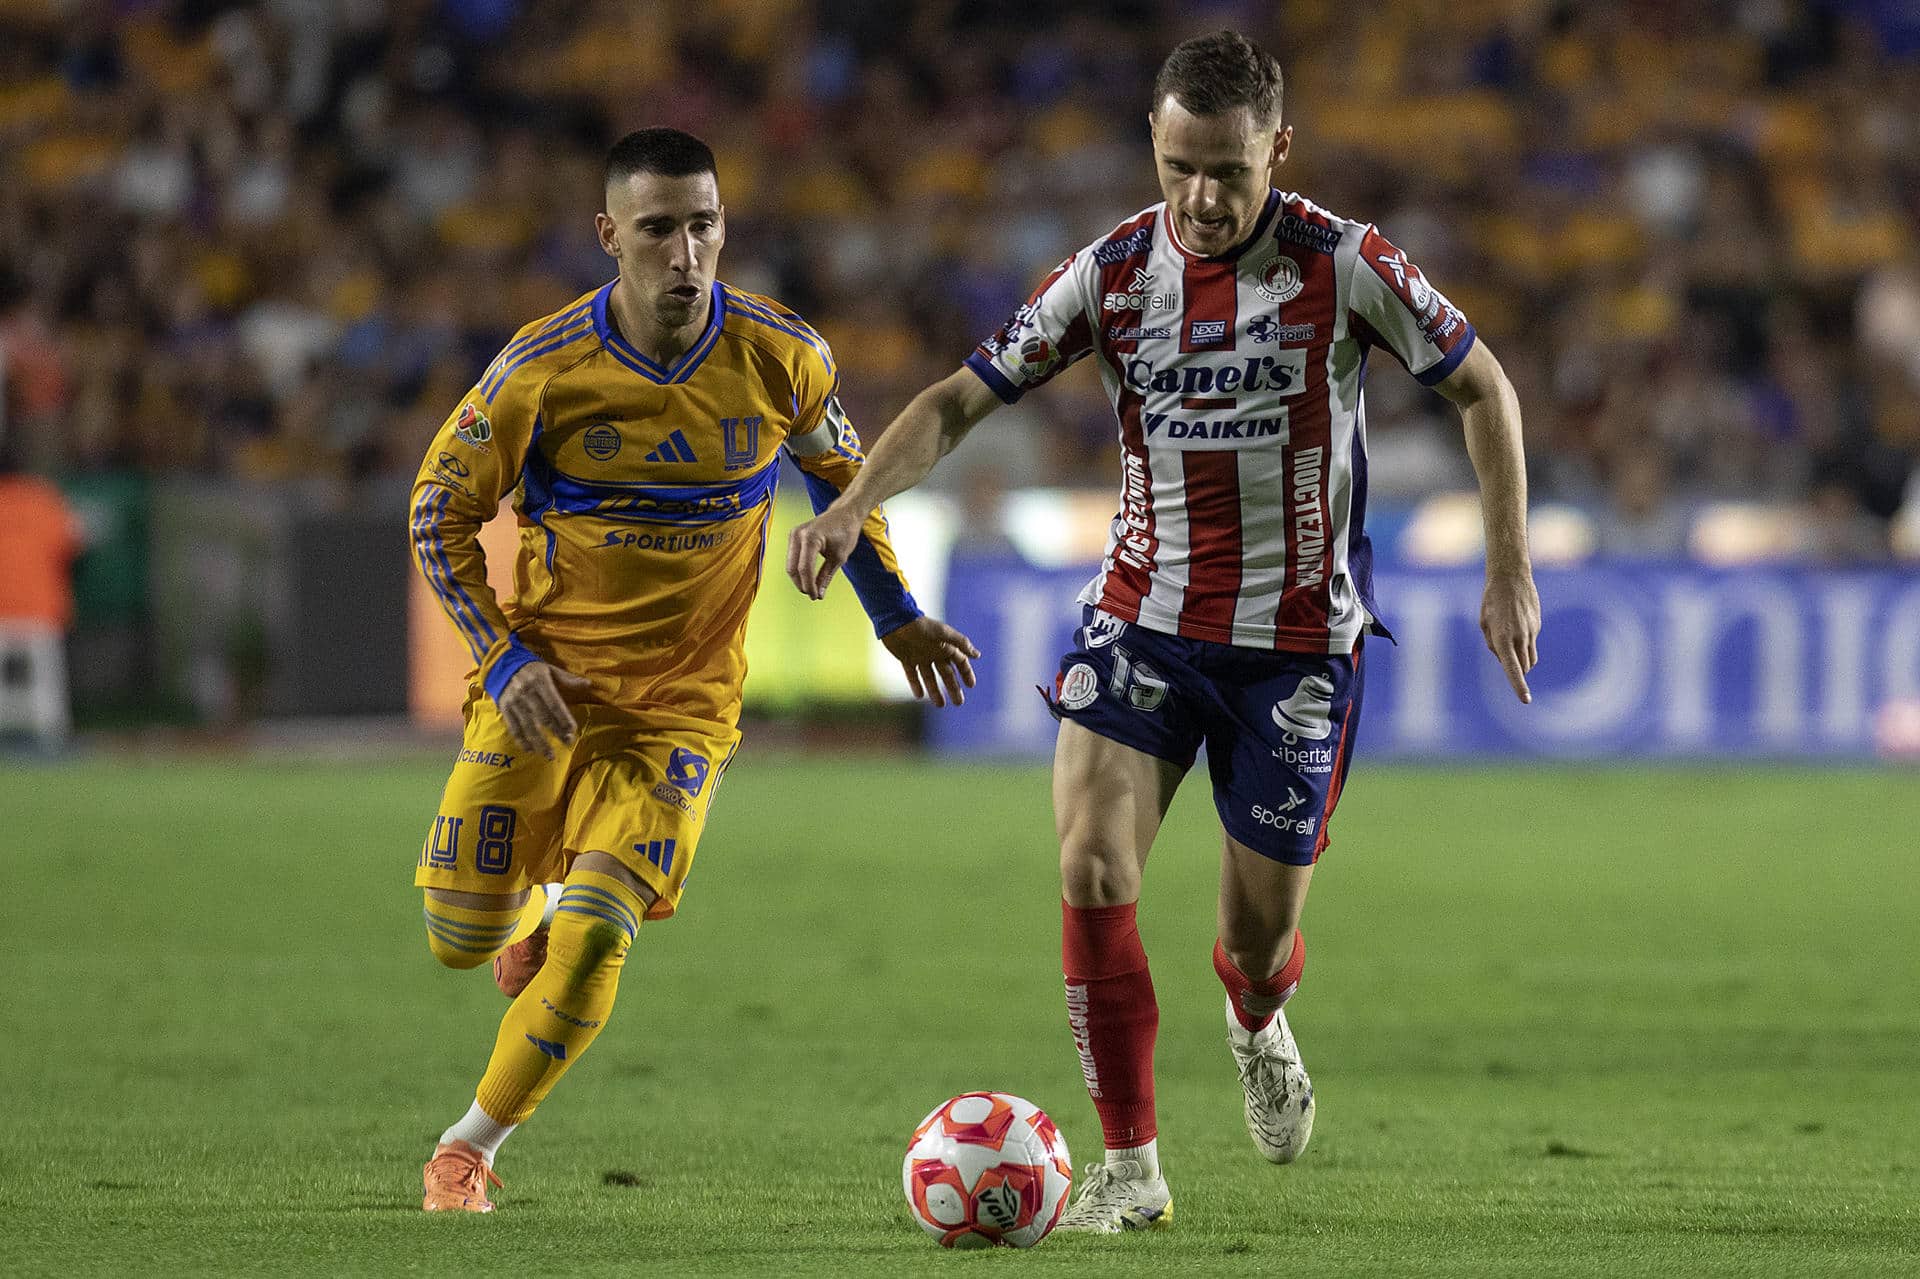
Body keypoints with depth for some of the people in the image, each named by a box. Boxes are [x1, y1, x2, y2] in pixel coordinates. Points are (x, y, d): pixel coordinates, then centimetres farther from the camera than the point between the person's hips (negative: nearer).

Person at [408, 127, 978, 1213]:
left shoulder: (782, 359, -11)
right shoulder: (544, 370, -15)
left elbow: (840, 473, 11)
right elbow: (441, 512, -3)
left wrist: (896, 614, 8)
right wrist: (506, 656, -14)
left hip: (683, 705, 0)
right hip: (545, 679, 0)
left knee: (593, 940, -16)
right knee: (461, 940, 4)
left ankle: (468, 1151, 3)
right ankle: (546, 901, 41)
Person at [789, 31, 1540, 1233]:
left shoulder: (1343, 265, -12)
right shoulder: (1115, 271, -6)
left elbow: (1483, 386, 0)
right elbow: (964, 397, -5)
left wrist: (1510, 571, -5)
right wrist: (854, 504, -22)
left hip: (1298, 639, -2)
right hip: (1144, 616, 2)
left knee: (1259, 936, 5)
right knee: (1092, 864, -19)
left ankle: (1258, 1022, 45)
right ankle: (1133, 1168, -8)